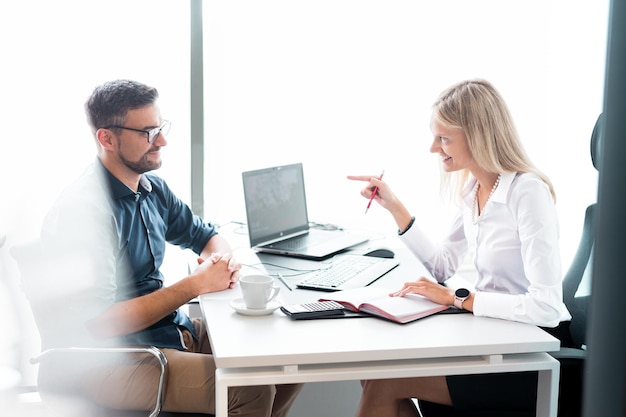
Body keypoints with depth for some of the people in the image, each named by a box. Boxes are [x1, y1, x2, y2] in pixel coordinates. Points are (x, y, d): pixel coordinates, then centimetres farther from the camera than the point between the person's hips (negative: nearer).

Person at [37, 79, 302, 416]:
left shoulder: (153, 189, 6)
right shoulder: (83, 211, -21)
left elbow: (206, 236, 22)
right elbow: (97, 324, -24)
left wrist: (223, 261, -4)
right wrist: (195, 285, -21)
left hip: (173, 328, 9)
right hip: (111, 360, -8)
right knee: (252, 389, -25)